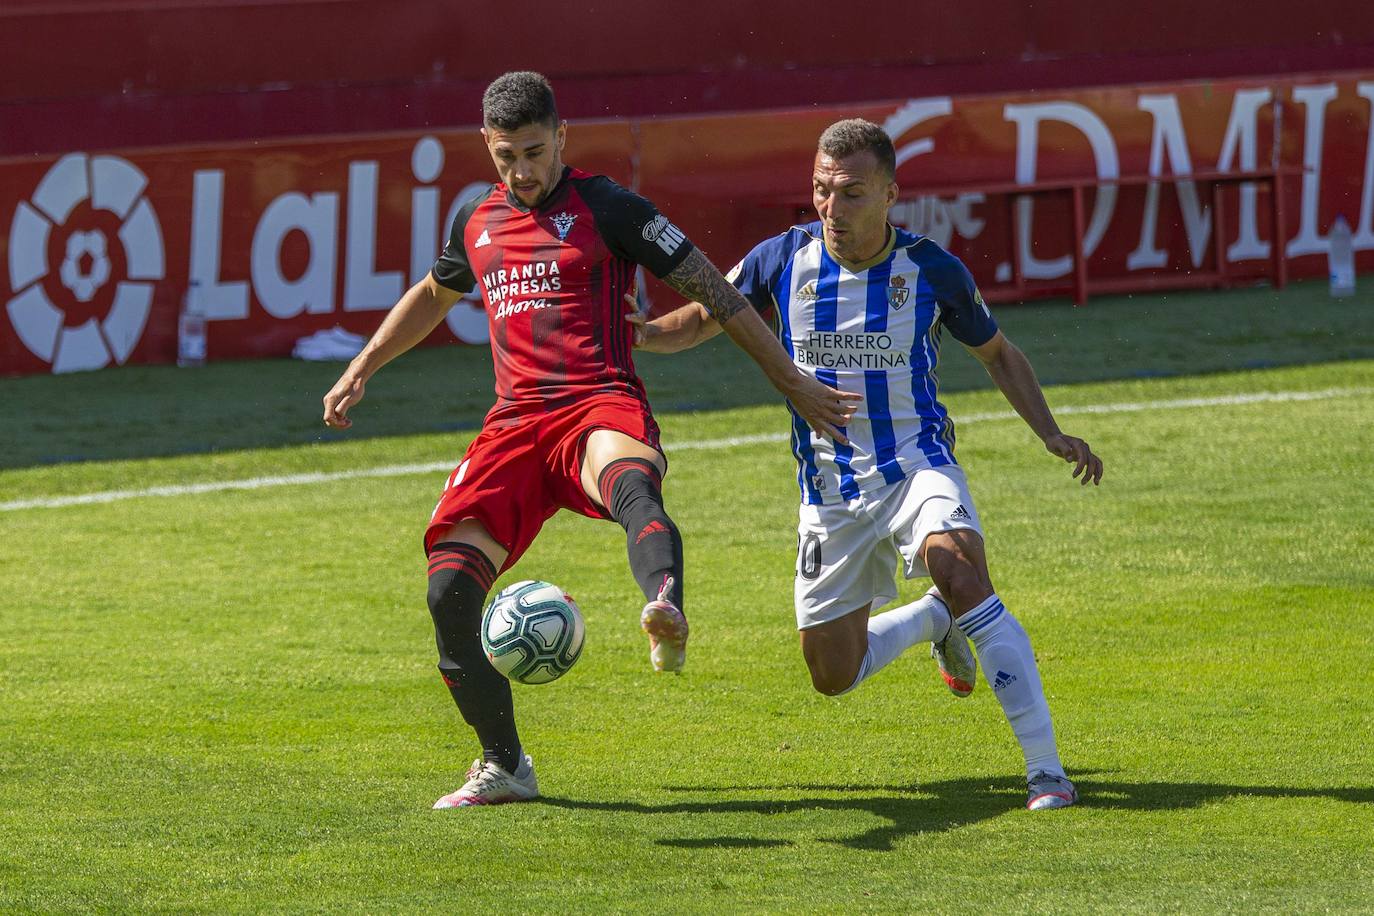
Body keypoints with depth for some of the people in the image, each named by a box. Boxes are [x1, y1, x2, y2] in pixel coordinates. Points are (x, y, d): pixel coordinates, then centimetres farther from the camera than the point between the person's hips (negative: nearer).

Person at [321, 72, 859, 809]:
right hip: (515, 421, 5)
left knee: (630, 480, -42)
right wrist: (361, 369, 40)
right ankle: (504, 766, 7)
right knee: (450, 587, -12)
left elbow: (712, 292, 4)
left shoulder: (606, 210, 2)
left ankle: (667, 616, -76)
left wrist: (792, 383, 4)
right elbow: (434, 294, 41)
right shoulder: (477, 222, 18)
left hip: (601, 408, -5)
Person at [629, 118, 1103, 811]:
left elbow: (996, 353, 8)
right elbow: (703, 319, 9)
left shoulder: (932, 270, -8)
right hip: (827, 488, 3)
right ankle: (933, 622, 40)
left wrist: (1051, 435, -4)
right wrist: (639, 333, -13)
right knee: (834, 675, 7)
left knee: (961, 574, -33)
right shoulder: (782, 261, -6)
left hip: (916, 462, -3)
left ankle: (1046, 769, -32)